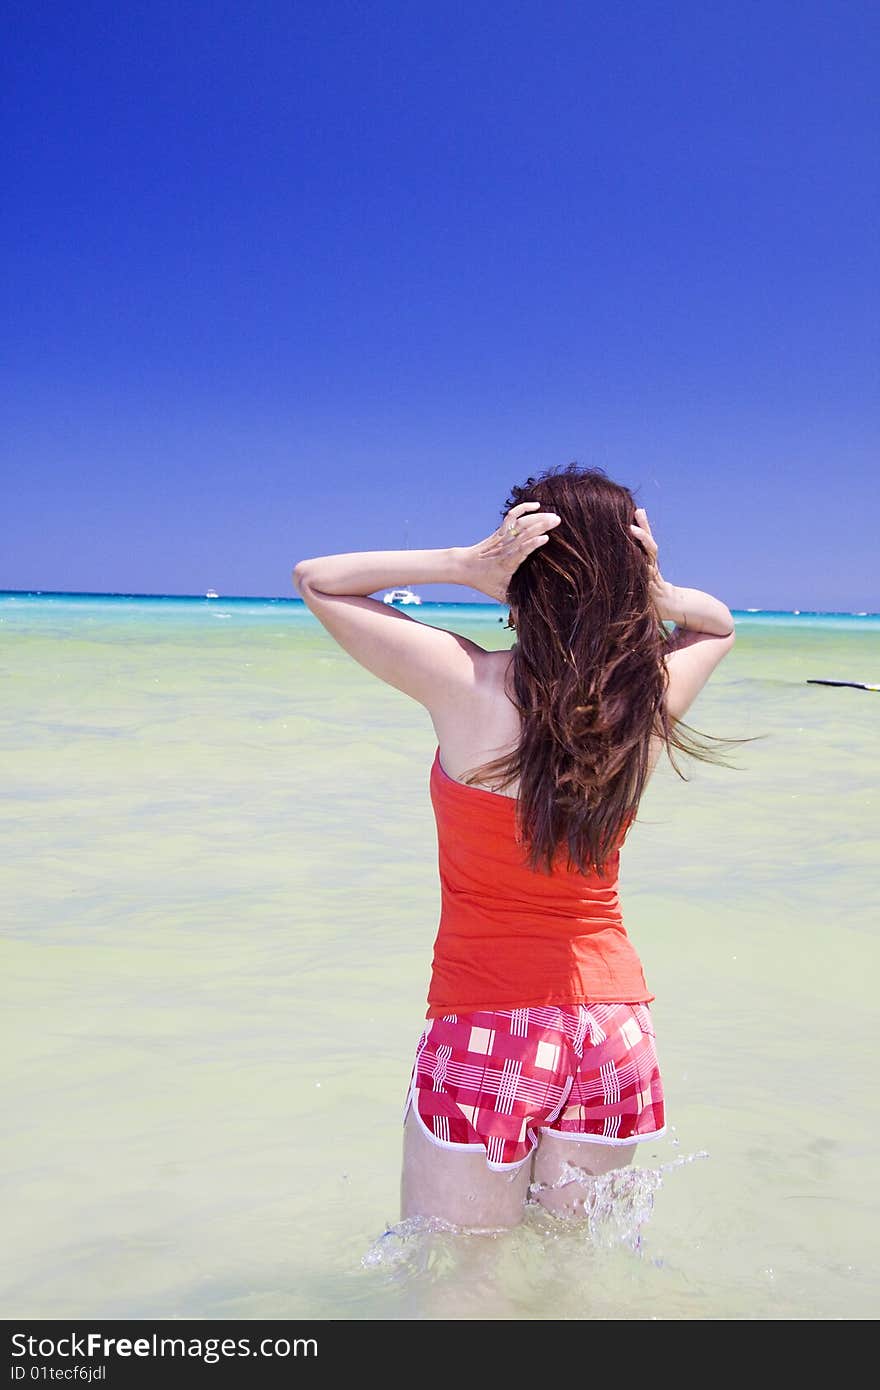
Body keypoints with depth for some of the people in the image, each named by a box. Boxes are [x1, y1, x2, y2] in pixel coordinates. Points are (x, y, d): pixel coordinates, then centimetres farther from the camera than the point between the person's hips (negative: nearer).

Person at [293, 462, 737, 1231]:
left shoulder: (468, 684, -17)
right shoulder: (651, 700, -6)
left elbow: (315, 578, -4)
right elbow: (720, 623, 18)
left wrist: (467, 564, -14)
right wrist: (655, 593, -3)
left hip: (486, 1027, -4)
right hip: (616, 1021, 4)